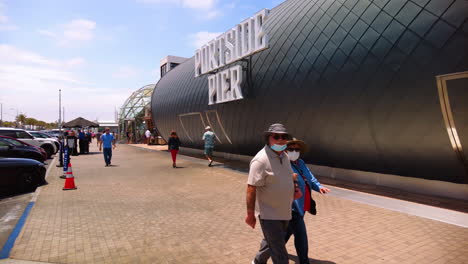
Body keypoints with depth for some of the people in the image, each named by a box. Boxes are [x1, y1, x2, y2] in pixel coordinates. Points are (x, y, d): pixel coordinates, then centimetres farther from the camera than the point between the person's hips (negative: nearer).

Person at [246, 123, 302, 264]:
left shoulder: (284, 156, 3)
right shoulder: (261, 160, -24)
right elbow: (251, 189, -23)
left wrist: (295, 188, 1)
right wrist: (250, 214, -20)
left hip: (284, 212, 8)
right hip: (269, 214, -8)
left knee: (271, 242, 27)